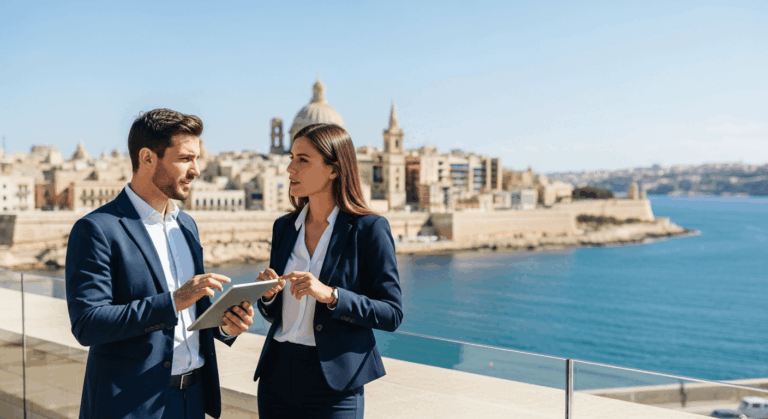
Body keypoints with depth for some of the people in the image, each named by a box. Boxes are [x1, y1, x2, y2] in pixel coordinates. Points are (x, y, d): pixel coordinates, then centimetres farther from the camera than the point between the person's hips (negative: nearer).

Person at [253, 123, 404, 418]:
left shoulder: (369, 229, -8)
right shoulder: (284, 227, 7)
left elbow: (392, 314, -11)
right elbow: (274, 315, 13)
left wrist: (331, 296, -23)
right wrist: (268, 294, -9)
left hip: (332, 382, -5)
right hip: (277, 374, 5)